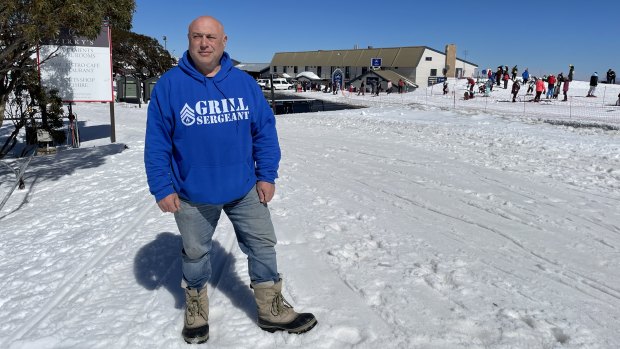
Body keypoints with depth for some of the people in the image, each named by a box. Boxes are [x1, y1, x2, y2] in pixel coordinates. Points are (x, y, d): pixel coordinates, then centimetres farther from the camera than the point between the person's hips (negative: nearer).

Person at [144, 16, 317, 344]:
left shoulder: (244, 82, -2)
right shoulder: (169, 85, -9)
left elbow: (265, 130, 2)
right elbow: (156, 143, -7)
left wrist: (267, 175, -2)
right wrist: (162, 189, -9)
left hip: (245, 190, 2)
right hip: (192, 195, -2)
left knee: (263, 245, 10)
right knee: (195, 253, 17)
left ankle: (272, 309, 29)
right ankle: (195, 308, 41)